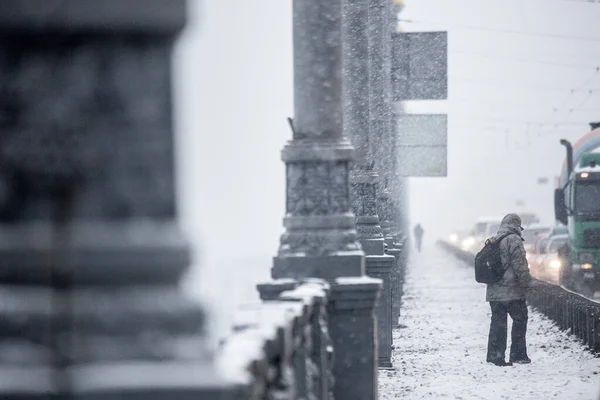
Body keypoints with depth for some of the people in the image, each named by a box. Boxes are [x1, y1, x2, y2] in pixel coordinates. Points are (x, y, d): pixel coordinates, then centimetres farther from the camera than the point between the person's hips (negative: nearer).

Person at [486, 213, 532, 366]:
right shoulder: (514, 240, -10)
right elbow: (520, 265, -16)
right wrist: (526, 283, -9)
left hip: (493, 292, 7)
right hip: (512, 291, -7)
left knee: (497, 322, 8)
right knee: (520, 320, 3)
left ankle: (495, 355, 6)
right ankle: (518, 355, 1)